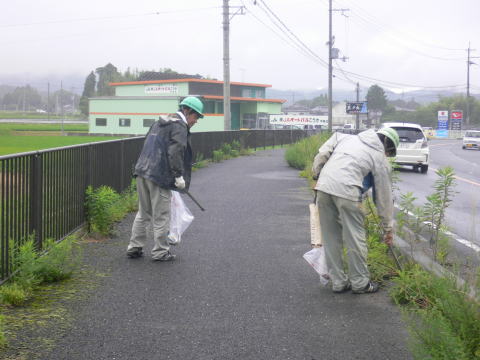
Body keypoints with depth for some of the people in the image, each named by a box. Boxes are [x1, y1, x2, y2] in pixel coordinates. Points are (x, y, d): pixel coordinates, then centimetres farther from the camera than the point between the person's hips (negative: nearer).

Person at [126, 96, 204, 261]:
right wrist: (179, 175, -15)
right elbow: (175, 152, -19)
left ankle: (134, 247, 21)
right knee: (161, 216, 1)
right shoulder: (179, 126, -8)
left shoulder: (160, 122, 21)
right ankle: (160, 252, 8)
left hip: (143, 172, 9)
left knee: (143, 213, 17)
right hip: (159, 175, -9)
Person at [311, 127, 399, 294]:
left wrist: (316, 173, 20)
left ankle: (338, 282, 22)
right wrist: (388, 228, 22)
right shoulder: (381, 160, 12)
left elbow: (322, 154, 11)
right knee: (355, 238, 7)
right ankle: (360, 283, 17)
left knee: (331, 237, 13)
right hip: (346, 191, -5)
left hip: (323, 186, 6)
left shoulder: (348, 138, 25)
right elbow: (384, 196, 16)